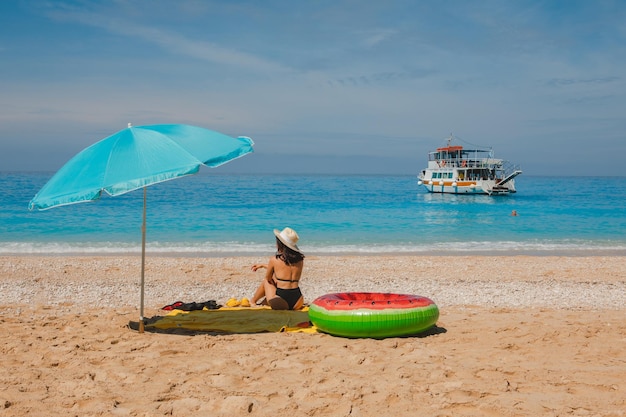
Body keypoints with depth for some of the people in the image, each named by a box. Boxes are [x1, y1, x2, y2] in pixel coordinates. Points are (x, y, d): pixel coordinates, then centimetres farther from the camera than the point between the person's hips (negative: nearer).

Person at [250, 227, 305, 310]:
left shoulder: (274, 260, -6)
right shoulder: (300, 259, 8)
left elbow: (268, 278, 10)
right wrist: (263, 265, 37)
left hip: (281, 303, -4)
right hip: (297, 303, 4)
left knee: (266, 281, 25)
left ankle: (253, 301, 47)